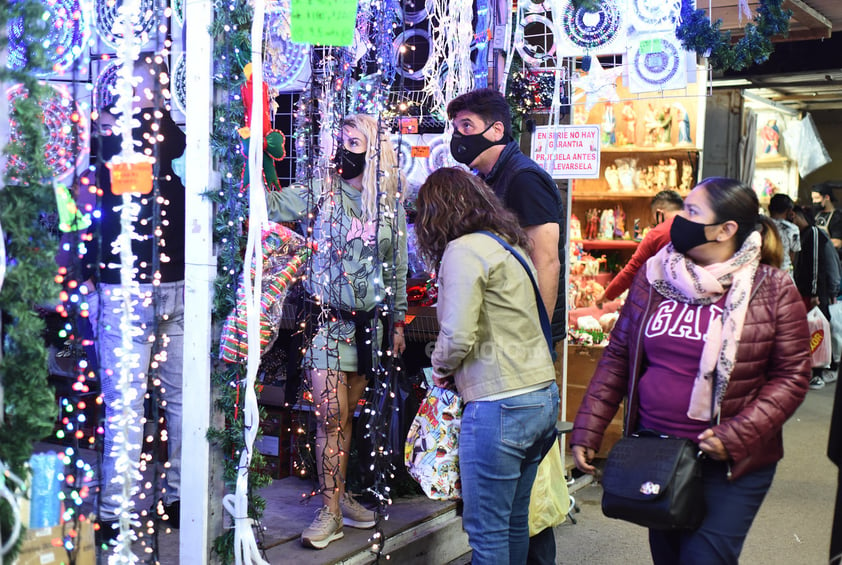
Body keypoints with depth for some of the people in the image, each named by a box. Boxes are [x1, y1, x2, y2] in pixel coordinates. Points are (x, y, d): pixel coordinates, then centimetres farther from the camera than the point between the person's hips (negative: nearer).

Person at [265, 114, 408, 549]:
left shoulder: (390, 205, 8)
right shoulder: (321, 192, -1)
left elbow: (397, 268, 13)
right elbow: (273, 203, -14)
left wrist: (398, 321, 13)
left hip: (367, 321, 3)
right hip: (326, 317, -3)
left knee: (346, 415, 10)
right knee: (331, 415, -6)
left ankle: (337, 494, 25)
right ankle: (330, 511, 3)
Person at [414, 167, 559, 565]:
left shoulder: (463, 251, -11)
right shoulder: (511, 244, 15)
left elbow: (457, 337, -19)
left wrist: (441, 367, 2)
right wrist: (456, 372, 12)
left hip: (499, 405, -9)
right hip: (544, 396, 9)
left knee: (486, 530, 2)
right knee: (515, 520, 19)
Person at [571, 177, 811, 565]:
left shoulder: (773, 291, -8)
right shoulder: (653, 278, 1)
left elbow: (791, 375, -7)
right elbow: (617, 356, 5)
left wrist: (739, 435, -19)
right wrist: (587, 429, -1)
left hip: (730, 465, -4)